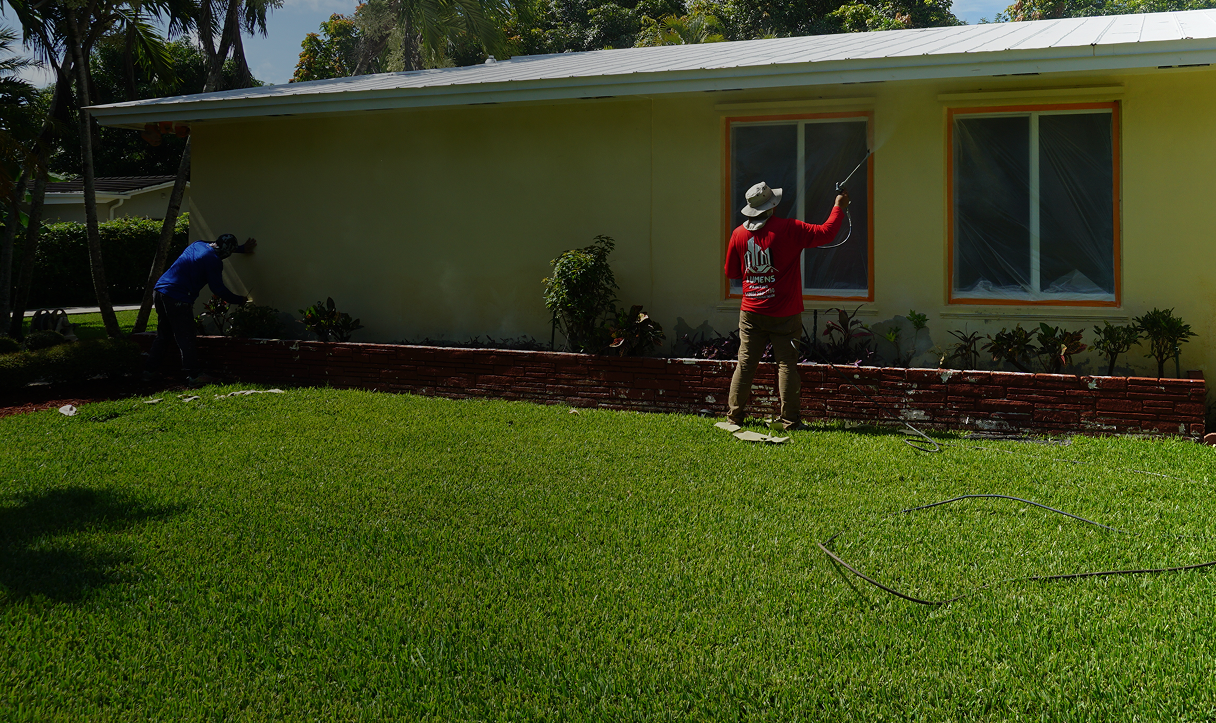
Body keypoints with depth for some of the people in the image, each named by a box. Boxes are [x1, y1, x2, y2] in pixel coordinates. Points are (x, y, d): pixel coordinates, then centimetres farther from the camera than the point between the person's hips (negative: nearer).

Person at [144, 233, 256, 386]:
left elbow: (216, 248, 37)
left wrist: (242, 249, 45)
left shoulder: (198, 245, 15)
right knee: (185, 339, -5)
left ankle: (150, 371, 22)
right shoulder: (214, 261, -10)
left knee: (163, 335, 18)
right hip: (177, 299, -8)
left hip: (159, 290, 8)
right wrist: (239, 300, 9)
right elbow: (218, 289, -5)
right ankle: (194, 375, -5)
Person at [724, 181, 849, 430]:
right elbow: (826, 233, -8)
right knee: (787, 364, 1)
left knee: (745, 363, 8)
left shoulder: (739, 234, 2)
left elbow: (731, 272, 12)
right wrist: (839, 207, 6)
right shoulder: (788, 229, -11)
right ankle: (790, 420, 2)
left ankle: (734, 415, 12)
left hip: (751, 312, 4)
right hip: (783, 314, -4)